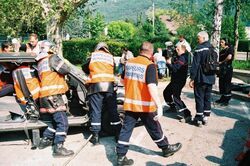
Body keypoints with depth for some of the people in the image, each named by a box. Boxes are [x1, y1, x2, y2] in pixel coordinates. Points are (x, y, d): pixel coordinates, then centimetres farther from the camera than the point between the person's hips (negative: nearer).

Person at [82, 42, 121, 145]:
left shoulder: (93, 55, 14)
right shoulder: (111, 57, 16)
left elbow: (85, 68, 21)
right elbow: (114, 71, 16)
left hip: (95, 85, -1)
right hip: (109, 85, 1)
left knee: (96, 111, 3)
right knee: (113, 110, 8)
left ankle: (95, 137, 4)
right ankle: (118, 134, 14)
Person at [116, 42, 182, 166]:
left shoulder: (129, 62, 3)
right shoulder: (149, 65, -16)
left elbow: (123, 80, 16)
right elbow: (151, 87, -25)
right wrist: (159, 105, -25)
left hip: (129, 103, 5)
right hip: (144, 105, -5)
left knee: (126, 129, 9)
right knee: (154, 128, 12)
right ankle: (166, 148, 33)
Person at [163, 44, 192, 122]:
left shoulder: (182, 58, -19)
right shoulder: (178, 57, 13)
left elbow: (175, 69, -27)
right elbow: (173, 67, 12)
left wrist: (169, 63, -14)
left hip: (179, 81, -11)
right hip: (175, 80, 11)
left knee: (175, 97, -16)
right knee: (166, 92, 23)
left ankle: (187, 115, -15)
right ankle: (173, 107, 41)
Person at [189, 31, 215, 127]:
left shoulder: (199, 49, -14)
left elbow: (195, 65, -17)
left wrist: (192, 78, -13)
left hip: (201, 78, -7)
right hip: (210, 78, 7)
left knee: (199, 98, 1)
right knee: (207, 97, 13)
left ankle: (199, 118, 6)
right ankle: (205, 117, 20)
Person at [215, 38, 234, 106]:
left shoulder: (230, 48, -6)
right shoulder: (222, 51, 17)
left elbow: (229, 57, -22)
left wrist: (222, 62, -10)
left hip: (227, 68, -8)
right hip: (222, 69, 8)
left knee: (227, 84, -3)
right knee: (221, 84, 12)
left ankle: (226, 100, 4)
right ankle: (222, 98, 23)